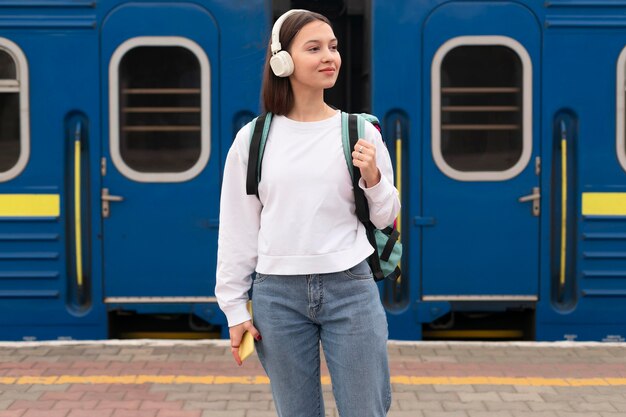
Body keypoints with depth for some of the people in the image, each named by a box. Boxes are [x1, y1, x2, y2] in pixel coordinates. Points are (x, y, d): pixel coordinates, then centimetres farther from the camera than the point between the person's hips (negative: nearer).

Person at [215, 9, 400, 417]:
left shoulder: (361, 131, 1)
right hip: (277, 293, 1)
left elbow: (386, 219, 8)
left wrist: (373, 178, -11)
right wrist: (235, 306, 4)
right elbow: (237, 228, 5)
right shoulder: (253, 138, 1)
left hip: (351, 288, 0)